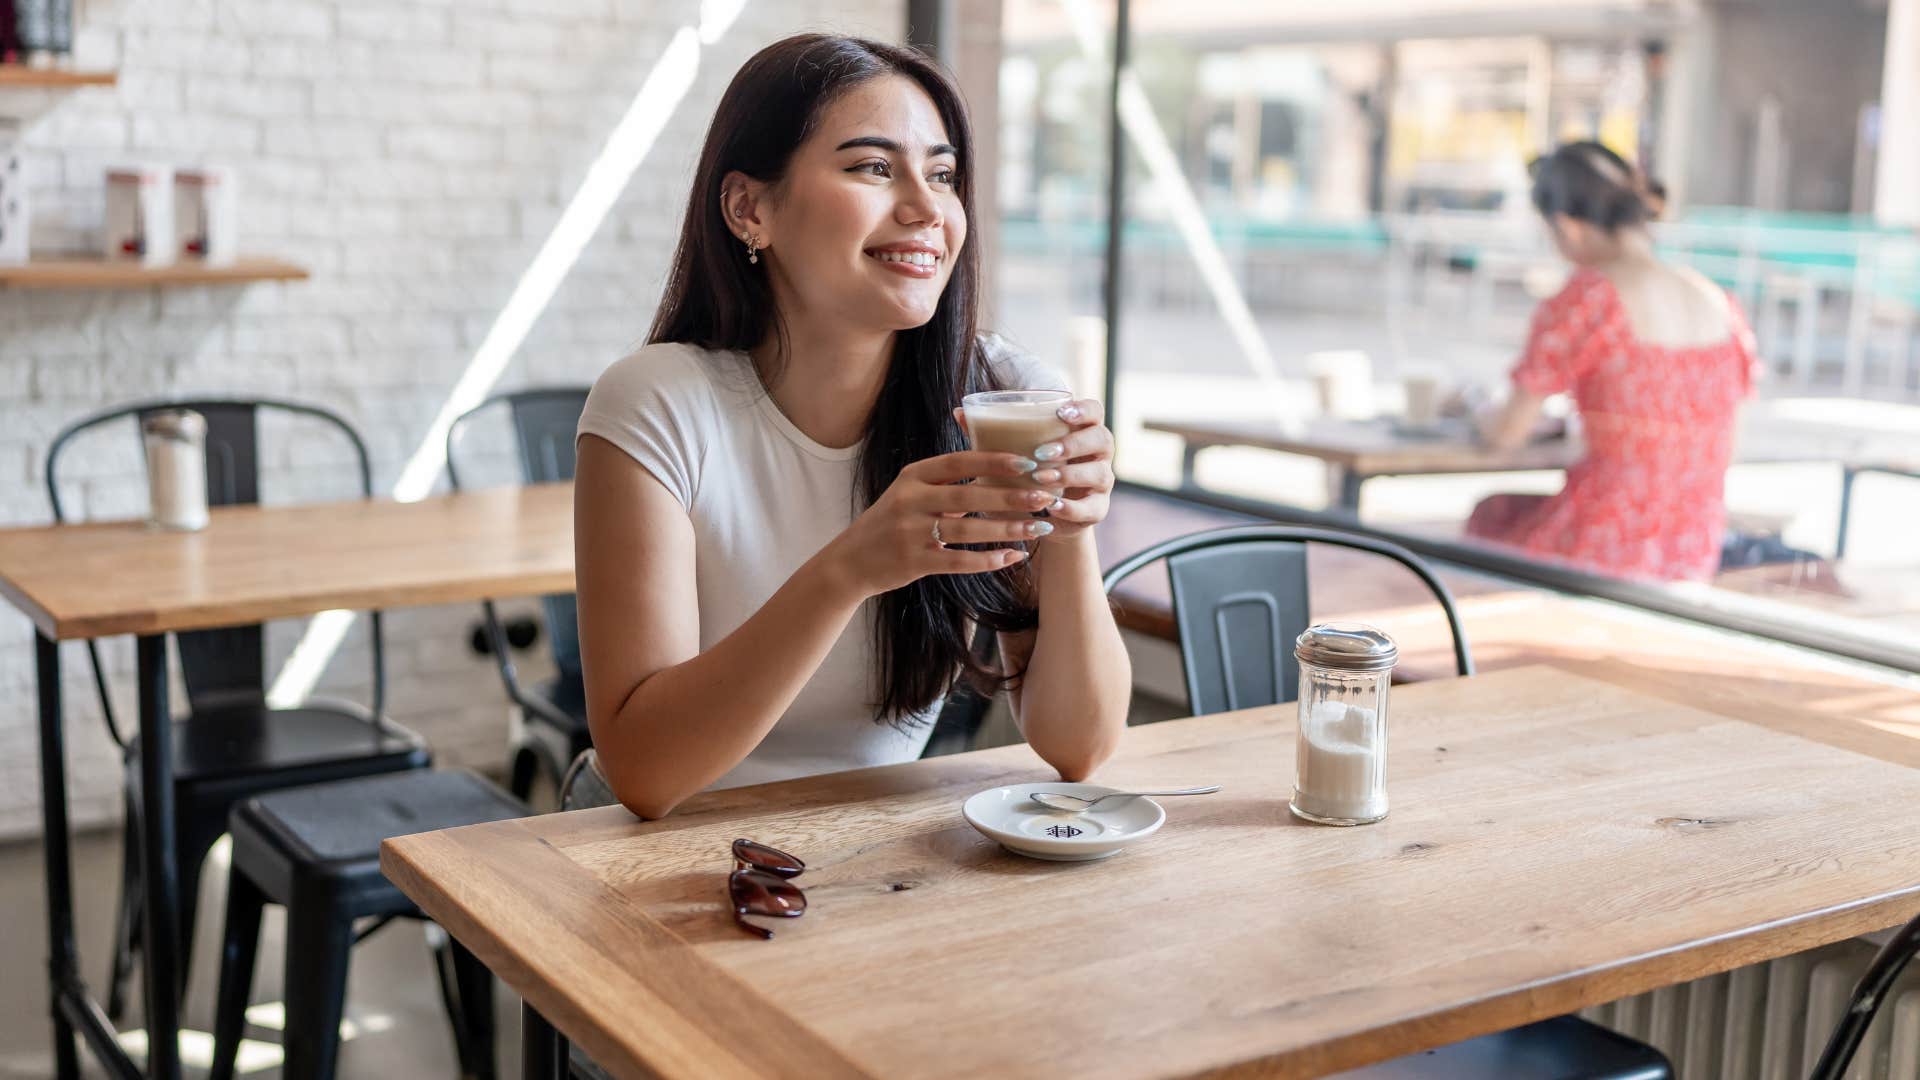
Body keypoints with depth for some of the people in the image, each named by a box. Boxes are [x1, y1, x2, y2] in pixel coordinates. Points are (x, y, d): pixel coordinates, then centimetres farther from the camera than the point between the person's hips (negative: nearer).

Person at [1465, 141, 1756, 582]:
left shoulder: (1585, 299, -15)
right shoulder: (1721, 304, 3)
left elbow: (1508, 433, -11)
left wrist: (1488, 422, 13)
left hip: (1604, 551, -6)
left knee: (1489, 516, 27)